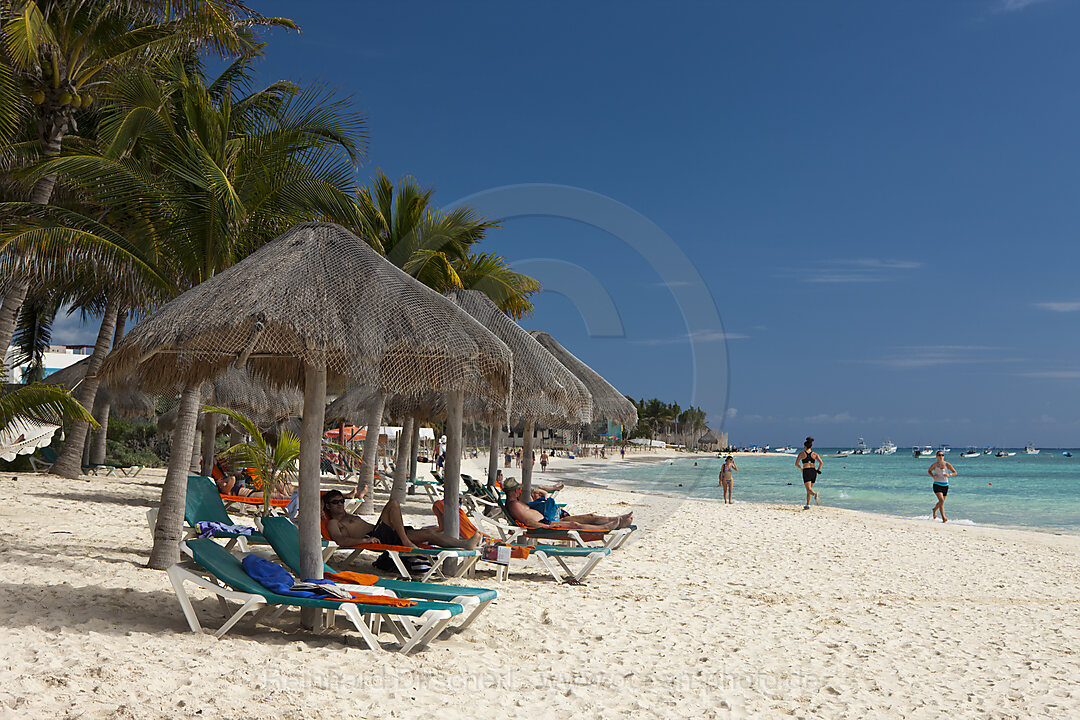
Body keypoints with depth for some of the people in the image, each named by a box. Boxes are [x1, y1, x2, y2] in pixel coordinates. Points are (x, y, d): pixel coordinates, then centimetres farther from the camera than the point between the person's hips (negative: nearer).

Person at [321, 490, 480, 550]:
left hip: (388, 536, 9)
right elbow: (340, 540, -14)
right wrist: (365, 540, -28)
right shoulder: (333, 523, 6)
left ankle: (465, 544, -13)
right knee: (393, 504, -25)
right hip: (376, 537, -9)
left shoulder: (351, 517, 34)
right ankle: (406, 542, -33)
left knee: (429, 533, -6)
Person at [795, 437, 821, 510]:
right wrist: (818, 470, 9)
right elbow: (821, 462, -5)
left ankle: (815, 494, -46)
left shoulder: (801, 454, 5)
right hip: (813, 471, 4)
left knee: (809, 489, -12)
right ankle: (807, 505, 20)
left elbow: (796, 464, 7)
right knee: (809, 488, 18)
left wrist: (801, 468, 25)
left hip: (806, 471, -4)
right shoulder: (815, 454, 10)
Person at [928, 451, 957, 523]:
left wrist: (949, 475, -17)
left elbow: (955, 472, 3)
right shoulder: (934, 465, -4)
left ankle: (934, 510, 50)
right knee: (941, 500, -20)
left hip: (945, 485, 3)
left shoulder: (947, 464, -2)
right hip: (937, 485, -3)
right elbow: (929, 471, 14)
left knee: (941, 502, 17)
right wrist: (932, 476, -6)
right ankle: (943, 518, -23)